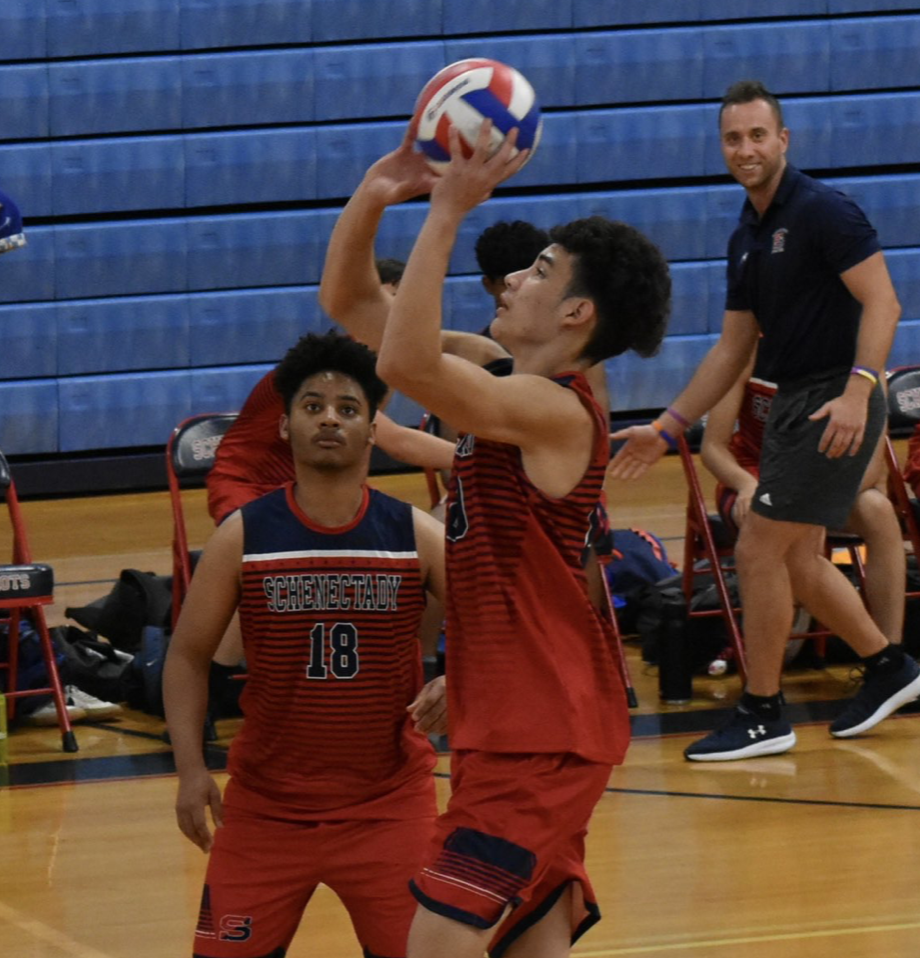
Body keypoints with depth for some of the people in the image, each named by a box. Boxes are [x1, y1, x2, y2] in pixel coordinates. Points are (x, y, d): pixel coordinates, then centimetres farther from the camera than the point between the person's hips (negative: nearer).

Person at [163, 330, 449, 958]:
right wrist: (191, 769, -9)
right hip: (266, 803, 0)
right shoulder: (243, 537, -5)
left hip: (389, 800, 0)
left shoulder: (416, 536, -5)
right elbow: (188, 656, 3)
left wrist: (457, 683, -24)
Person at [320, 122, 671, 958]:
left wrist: (446, 212, -29)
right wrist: (374, 197, -1)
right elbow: (347, 304, 15)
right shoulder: (507, 395, 12)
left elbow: (407, 364, -32)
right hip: (515, 727, 10)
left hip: (542, 736, -10)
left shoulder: (555, 412, -15)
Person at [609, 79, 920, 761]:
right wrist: (667, 429, 16)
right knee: (798, 560, 14)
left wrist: (857, 390, -30)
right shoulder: (747, 238, 14)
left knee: (759, 550, -8)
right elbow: (733, 349, 19)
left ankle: (762, 715, 1)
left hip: (836, 405, -9)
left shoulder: (823, 211, -12)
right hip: (794, 404, 9)